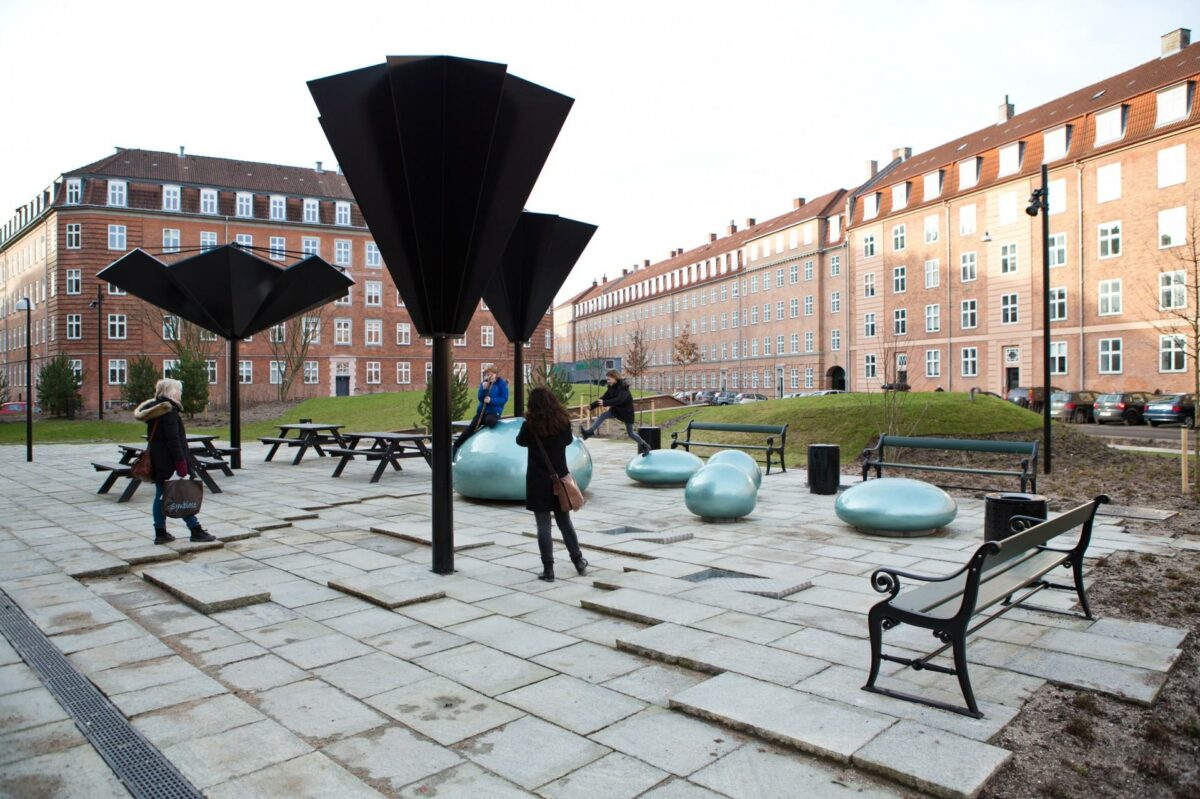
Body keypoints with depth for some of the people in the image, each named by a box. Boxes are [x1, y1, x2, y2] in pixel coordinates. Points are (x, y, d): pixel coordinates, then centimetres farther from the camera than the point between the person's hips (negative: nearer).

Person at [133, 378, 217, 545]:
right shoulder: (169, 411, -15)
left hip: (157, 462, 9)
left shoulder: (154, 410, 15)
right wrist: (181, 464, -20)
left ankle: (160, 533, 15)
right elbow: (173, 440, -21)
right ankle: (196, 531, 1)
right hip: (169, 461, -9)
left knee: (161, 496, 11)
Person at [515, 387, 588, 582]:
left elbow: (521, 441, 7)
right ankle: (579, 561, 24)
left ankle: (548, 569, 4)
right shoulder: (563, 421, -4)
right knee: (564, 522, 17)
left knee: (543, 525, 2)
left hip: (538, 481, -3)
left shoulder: (531, 424, -13)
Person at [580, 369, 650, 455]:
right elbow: (604, 398, 0)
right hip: (616, 409, 7)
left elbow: (619, 400, -40)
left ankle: (644, 445, 17)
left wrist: (605, 403, -51)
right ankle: (590, 431, -22)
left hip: (627, 411, -7)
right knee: (602, 416, -16)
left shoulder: (623, 387, -25)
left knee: (630, 433, -1)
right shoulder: (611, 388, -2)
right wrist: (592, 405, -11)